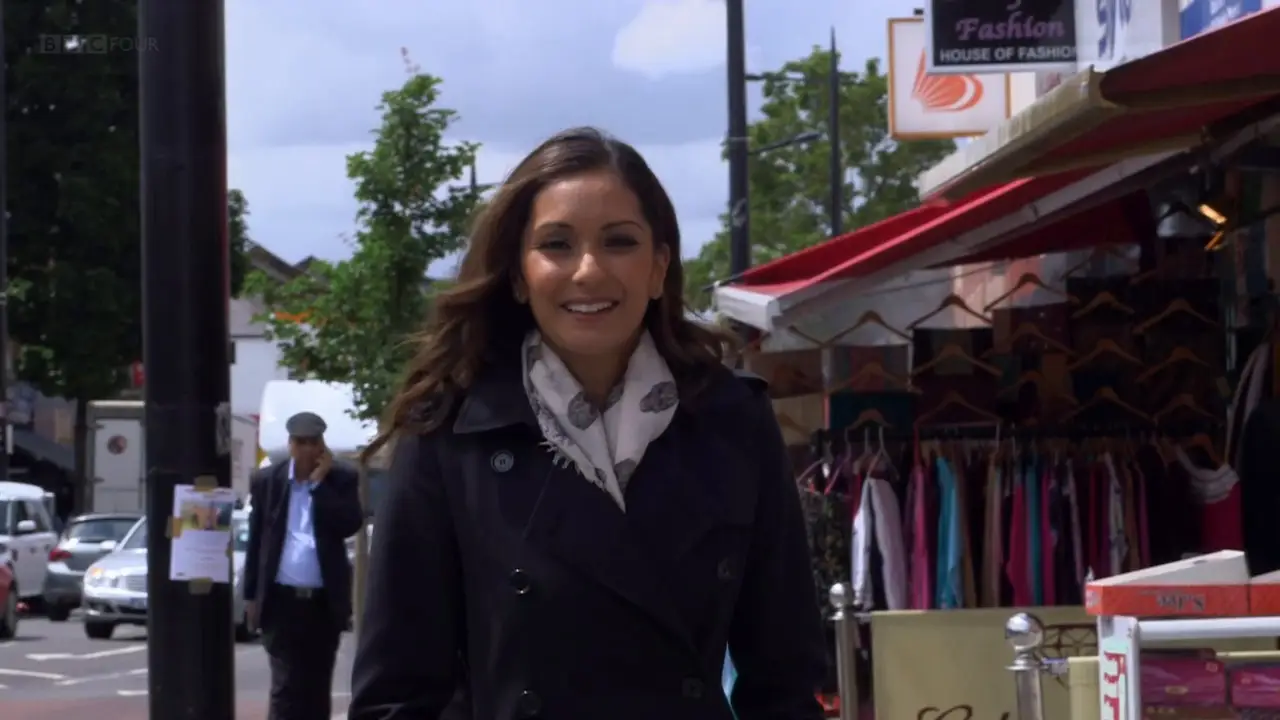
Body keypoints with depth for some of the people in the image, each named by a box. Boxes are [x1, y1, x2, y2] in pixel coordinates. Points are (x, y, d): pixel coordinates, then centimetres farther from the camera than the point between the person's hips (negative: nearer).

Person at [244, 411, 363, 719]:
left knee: (317, 689, 8)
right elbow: (256, 541, 7)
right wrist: (251, 595, 4)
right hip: (282, 599, -1)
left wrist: (320, 483, -11)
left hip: (324, 601, 1)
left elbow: (350, 526, -12)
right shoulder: (267, 480, 4)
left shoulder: (342, 480, 3)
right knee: (286, 687, -7)